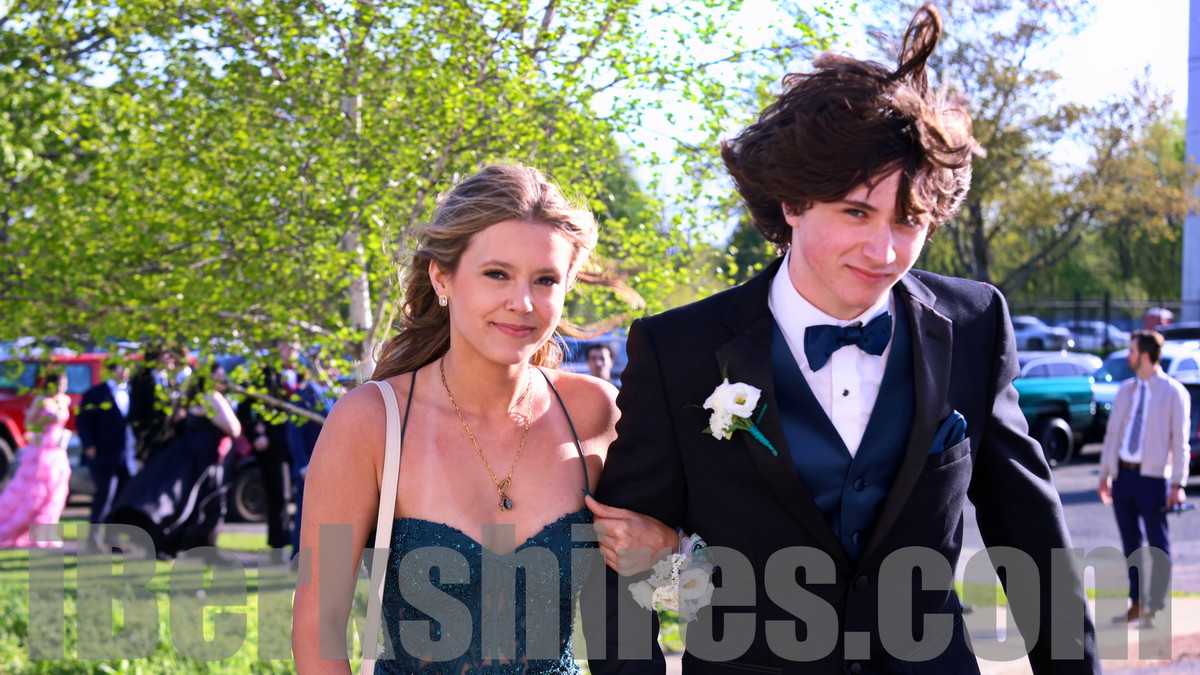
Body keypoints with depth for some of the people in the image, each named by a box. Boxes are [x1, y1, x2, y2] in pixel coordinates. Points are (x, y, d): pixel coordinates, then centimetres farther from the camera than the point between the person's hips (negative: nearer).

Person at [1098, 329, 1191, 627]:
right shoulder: (1126, 389, 13)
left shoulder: (1173, 392, -3)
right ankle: (1137, 604, 17)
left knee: (1158, 544, -2)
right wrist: (1104, 474, 12)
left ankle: (1155, 607, 3)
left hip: (1152, 477, -6)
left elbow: (1180, 440, -6)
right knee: (1131, 544, 9)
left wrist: (1178, 484, -12)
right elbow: (1112, 432, 15)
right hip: (1122, 475, 6)